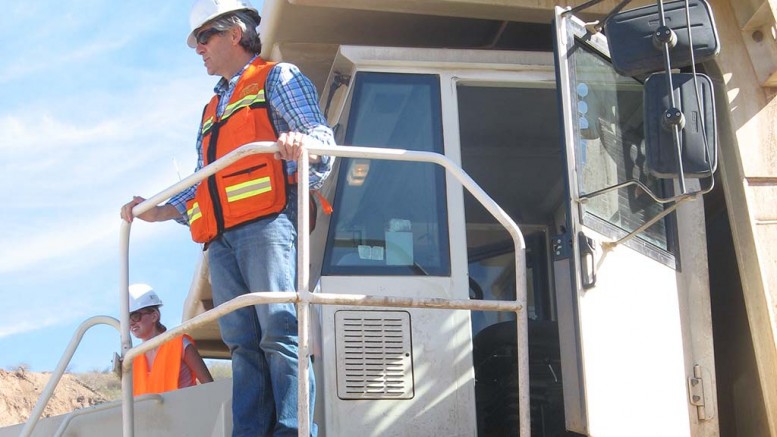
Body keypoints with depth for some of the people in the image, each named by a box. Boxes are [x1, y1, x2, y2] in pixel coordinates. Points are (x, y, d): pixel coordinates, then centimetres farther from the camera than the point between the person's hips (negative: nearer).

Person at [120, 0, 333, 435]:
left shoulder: (278, 78, 13)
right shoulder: (212, 111, 34)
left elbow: (321, 134, -2)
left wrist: (302, 143, -25)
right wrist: (158, 211, 16)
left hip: (268, 221, -7)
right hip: (221, 239, 7)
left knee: (279, 330, -16)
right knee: (244, 343, -2)